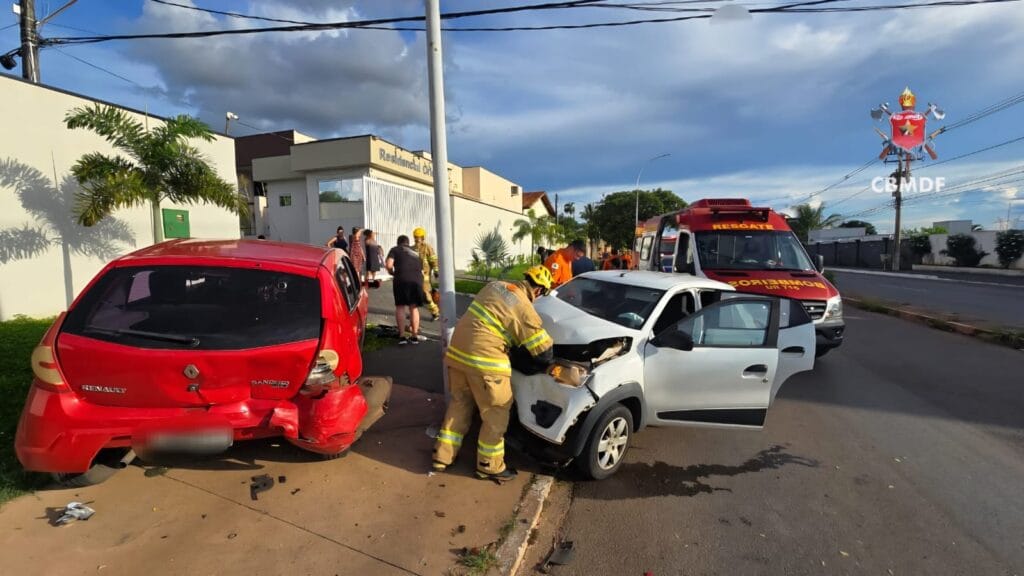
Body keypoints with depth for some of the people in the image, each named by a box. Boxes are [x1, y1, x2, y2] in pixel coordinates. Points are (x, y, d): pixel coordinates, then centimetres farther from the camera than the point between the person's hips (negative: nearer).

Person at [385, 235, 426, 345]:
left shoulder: (395, 250, 16)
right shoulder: (415, 253, 30)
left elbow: (388, 264, 0)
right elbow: (421, 271, 29)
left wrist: (392, 273, 18)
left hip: (402, 279, -4)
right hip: (417, 279, 4)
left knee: (400, 306, 6)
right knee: (414, 307, 13)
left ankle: (402, 336, 2)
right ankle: (415, 336, 16)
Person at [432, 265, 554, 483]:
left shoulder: (496, 285, 10)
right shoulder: (525, 310, -10)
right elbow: (544, 352, -5)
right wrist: (548, 361, 18)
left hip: (457, 350, 8)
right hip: (484, 359, -8)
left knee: (459, 404, 22)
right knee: (496, 413, 10)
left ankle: (442, 456, 31)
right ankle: (489, 466, 23)